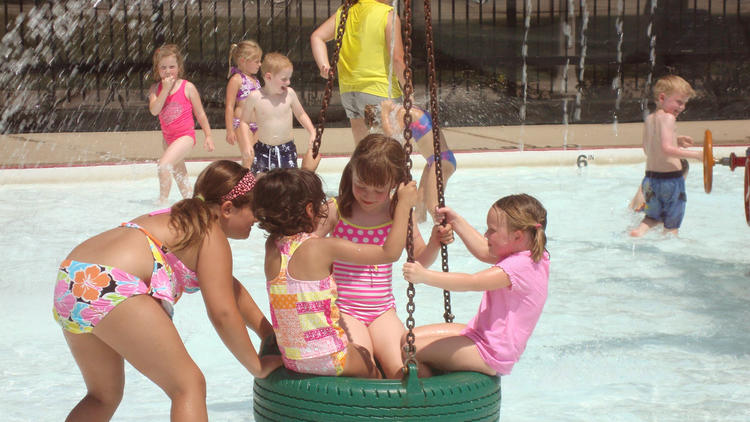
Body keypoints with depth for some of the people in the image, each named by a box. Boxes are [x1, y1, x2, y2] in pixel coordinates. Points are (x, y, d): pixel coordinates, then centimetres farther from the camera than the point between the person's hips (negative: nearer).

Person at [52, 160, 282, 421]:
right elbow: (222, 312, -5)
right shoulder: (212, 236, 3)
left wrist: (272, 337, 41)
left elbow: (231, 289, 40)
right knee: (189, 387, -2)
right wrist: (258, 367, 5)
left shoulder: (186, 219, 31)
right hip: (110, 287, -10)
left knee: (105, 395, 26)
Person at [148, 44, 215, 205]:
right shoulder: (156, 89, 1)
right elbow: (154, 110, -16)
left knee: (163, 165, -24)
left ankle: (163, 200, -17)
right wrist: (166, 89, -20)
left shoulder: (187, 87, -8)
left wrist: (208, 136, 1)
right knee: (179, 175, 17)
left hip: (185, 136, -6)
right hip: (168, 137, 6)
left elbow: (200, 114, 0)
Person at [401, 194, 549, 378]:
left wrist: (425, 276, -36)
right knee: (408, 338, 9)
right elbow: (484, 252, 21)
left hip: (490, 356, -11)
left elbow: (471, 283, -31)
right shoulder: (534, 257, 7)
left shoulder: (519, 267, -24)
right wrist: (456, 221, 17)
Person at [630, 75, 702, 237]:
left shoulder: (648, 119, 10)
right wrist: (695, 154, -23)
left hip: (650, 177, 7)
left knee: (654, 216, 23)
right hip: (671, 178, -7)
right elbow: (666, 149, -24)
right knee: (672, 225, 6)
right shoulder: (668, 118, -14)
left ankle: (639, 230, -2)